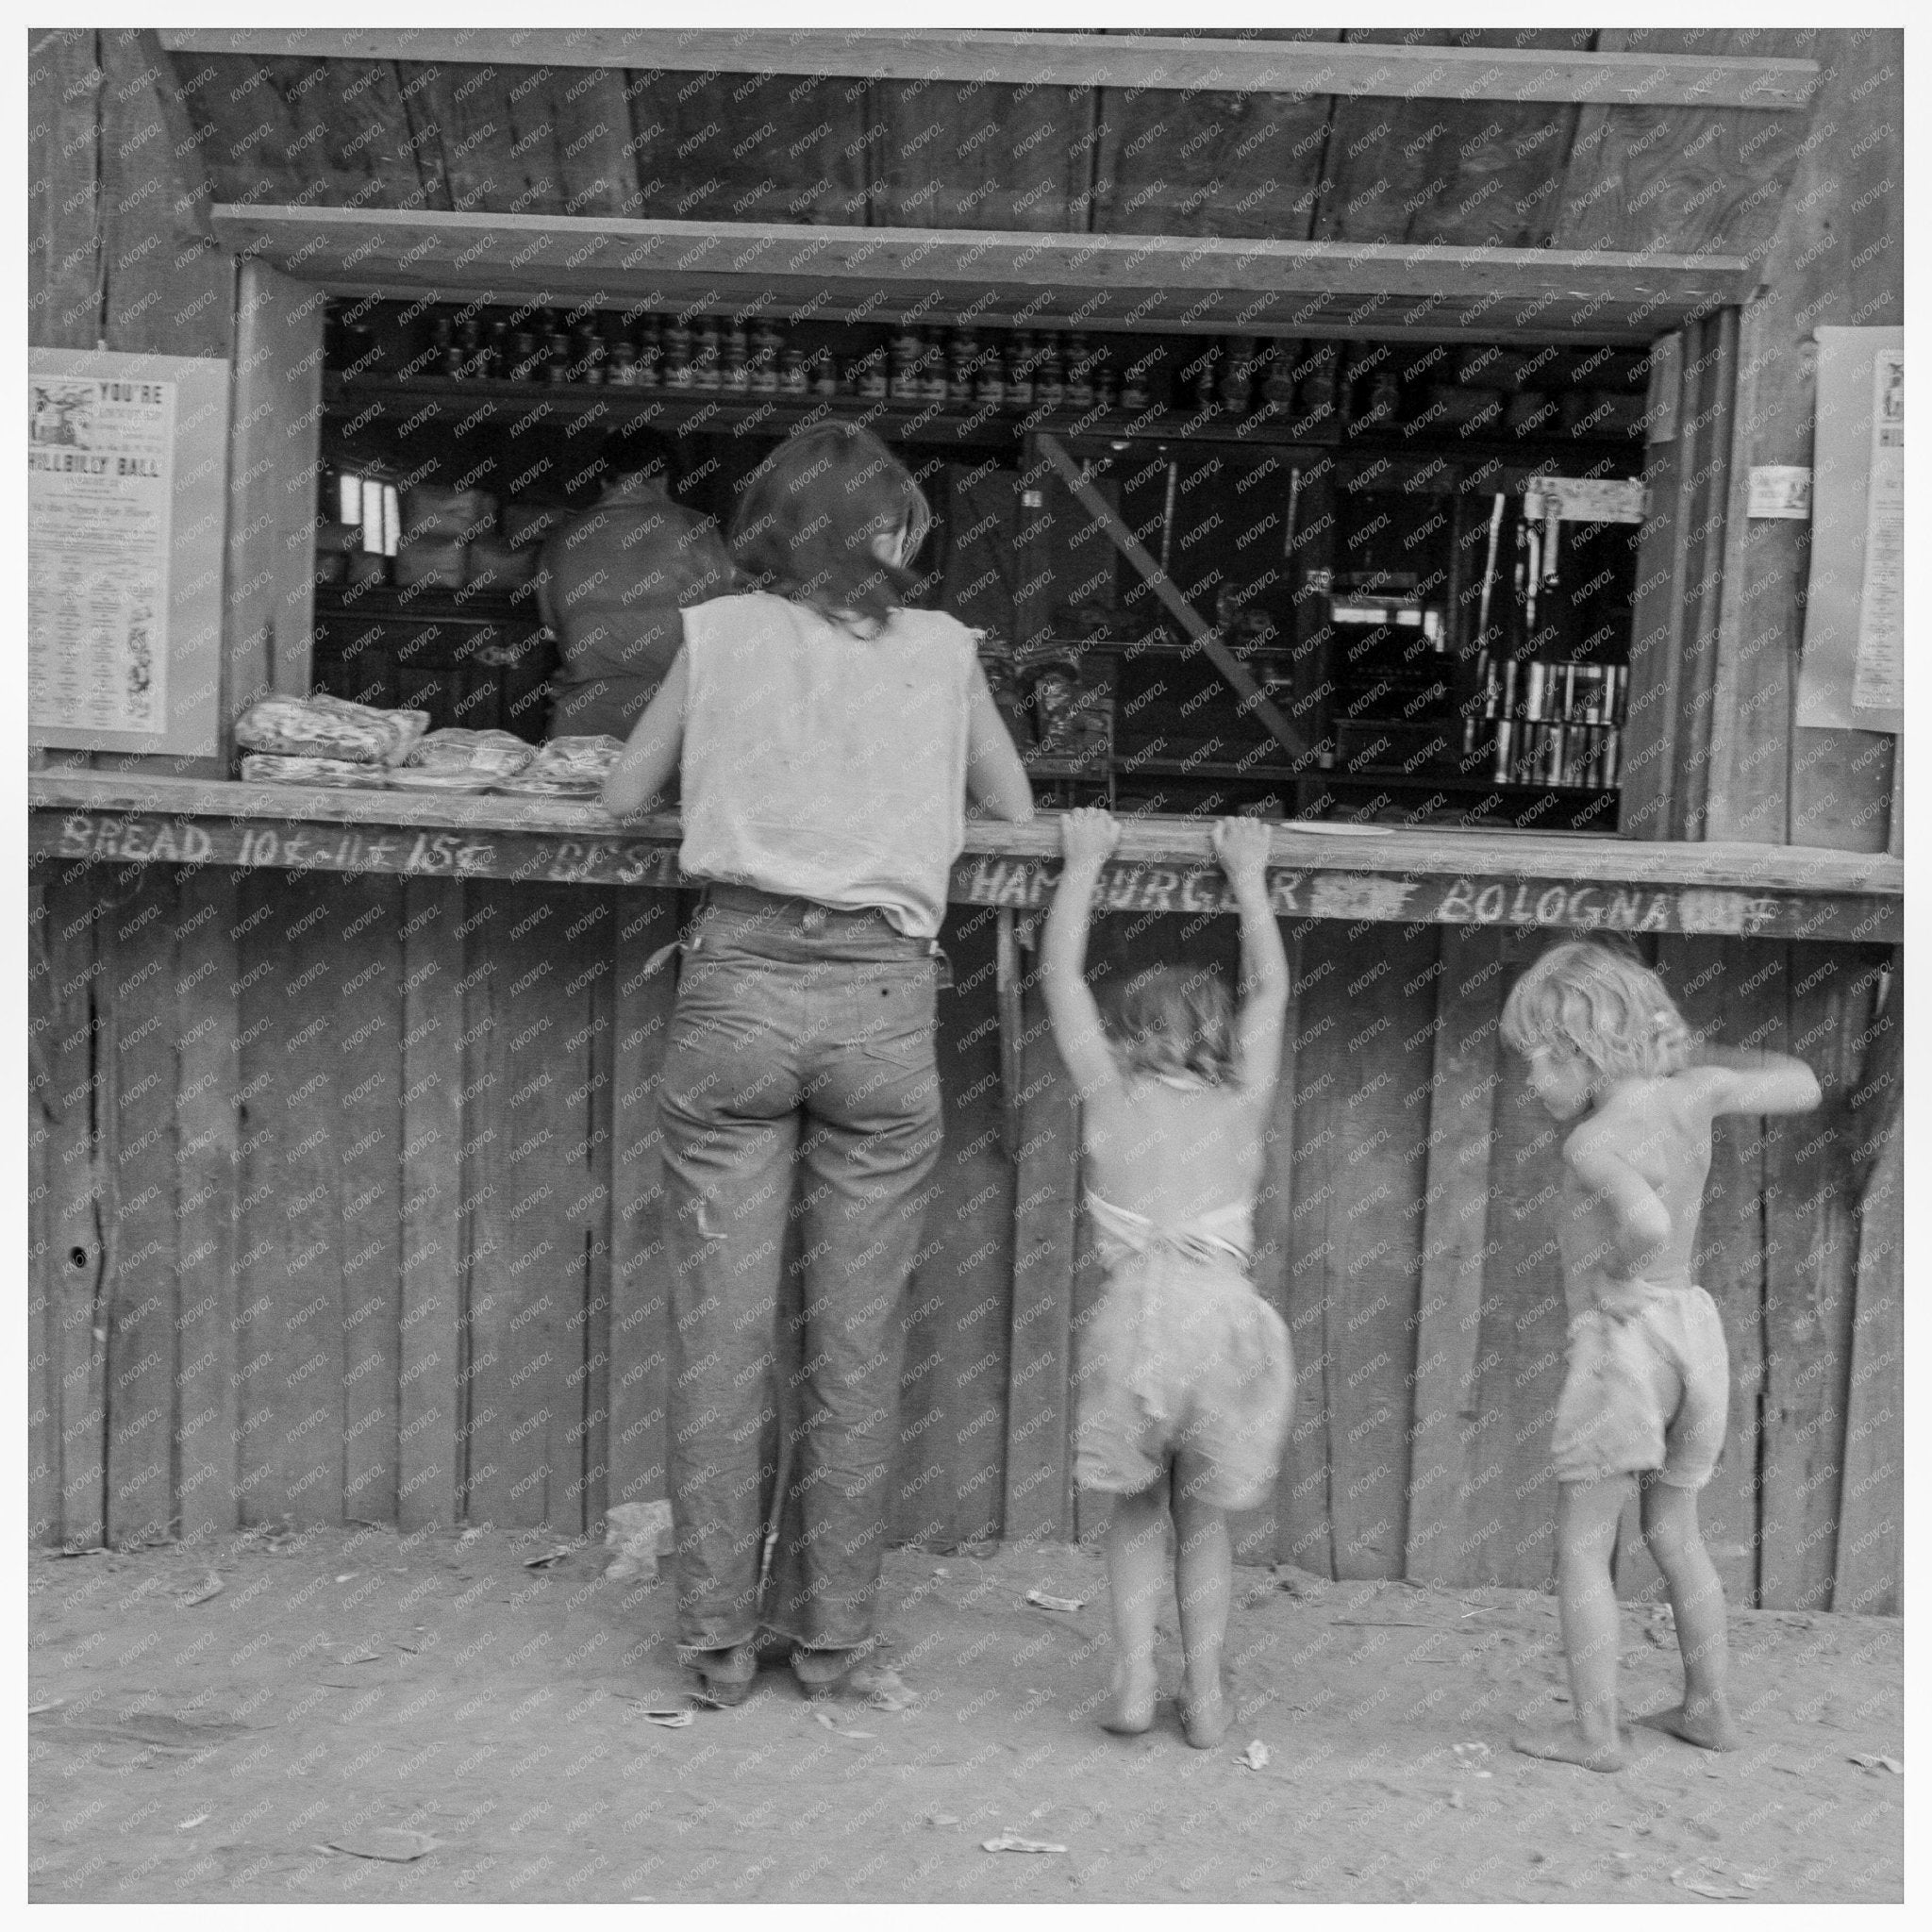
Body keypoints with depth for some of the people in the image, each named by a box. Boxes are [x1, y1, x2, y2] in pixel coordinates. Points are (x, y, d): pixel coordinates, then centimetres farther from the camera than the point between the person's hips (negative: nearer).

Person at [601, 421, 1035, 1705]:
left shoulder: (720, 635, 7)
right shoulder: (942, 649, 8)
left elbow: (624, 794, 15)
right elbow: (1016, 808, 19)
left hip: (740, 984, 0)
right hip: (882, 997, 0)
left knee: (721, 1329, 6)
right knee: (858, 1337, 9)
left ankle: (720, 1637, 14)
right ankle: (831, 1631, 18)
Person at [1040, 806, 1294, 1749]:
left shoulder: (1110, 1096, 12)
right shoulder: (1241, 1105, 15)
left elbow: (1060, 975, 22)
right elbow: (1270, 990, 30)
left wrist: (1083, 863, 30)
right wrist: (1248, 876, 37)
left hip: (1139, 1312, -1)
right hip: (1226, 1317, 1)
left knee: (1137, 1502, 21)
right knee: (1203, 1514, 20)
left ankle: (1132, 1676, 12)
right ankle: (1205, 1694, 20)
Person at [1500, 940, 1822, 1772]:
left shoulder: (1592, 1141, -20)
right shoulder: (1691, 1091, -1)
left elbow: (1648, 1222, -39)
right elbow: (1802, 1087, 14)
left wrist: (1622, 1281, -20)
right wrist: (1703, 1061, 18)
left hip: (1624, 1340, -7)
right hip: (1694, 1331, 8)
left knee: (1581, 1546, 3)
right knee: (1674, 1533, 21)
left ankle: (1593, 1730, 5)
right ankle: (1709, 1708, 28)